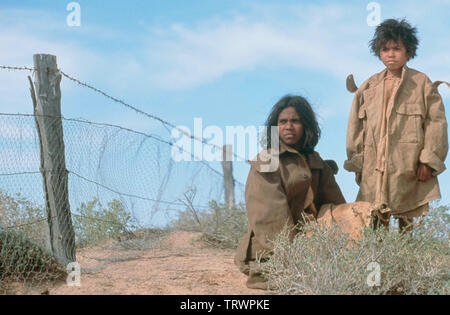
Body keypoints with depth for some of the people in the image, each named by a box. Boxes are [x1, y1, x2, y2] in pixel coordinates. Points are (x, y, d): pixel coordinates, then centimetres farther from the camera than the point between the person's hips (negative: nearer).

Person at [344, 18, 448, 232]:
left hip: (410, 170, -3)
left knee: (411, 227, -1)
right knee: (376, 226, 2)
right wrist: (357, 164, 8)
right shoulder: (368, 88, 13)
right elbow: (356, 127, 14)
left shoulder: (422, 84, 4)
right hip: (374, 171, 3)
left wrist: (428, 161, -9)